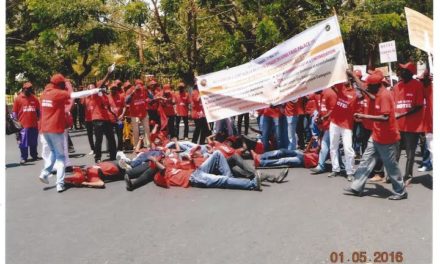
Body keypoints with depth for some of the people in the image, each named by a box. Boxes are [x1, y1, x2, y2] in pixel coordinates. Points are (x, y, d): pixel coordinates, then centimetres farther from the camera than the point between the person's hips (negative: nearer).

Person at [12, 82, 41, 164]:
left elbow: (38, 111, 14)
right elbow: (14, 112, 0)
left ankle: (34, 156, 24)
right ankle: (23, 158, 11)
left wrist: (39, 120, 12)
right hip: (23, 125, -3)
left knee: (34, 142, 12)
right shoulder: (18, 99, -2)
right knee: (23, 143, 3)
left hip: (34, 125, 3)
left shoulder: (35, 99, 5)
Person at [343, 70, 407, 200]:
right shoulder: (378, 94, 7)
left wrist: (364, 116, -28)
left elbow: (385, 117, -30)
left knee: (391, 166, 4)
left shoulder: (385, 95, -21)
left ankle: (401, 192, 20)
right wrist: (353, 76, 27)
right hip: (376, 137, 10)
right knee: (366, 161, 10)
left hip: (387, 139, -10)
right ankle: (356, 187, 15)